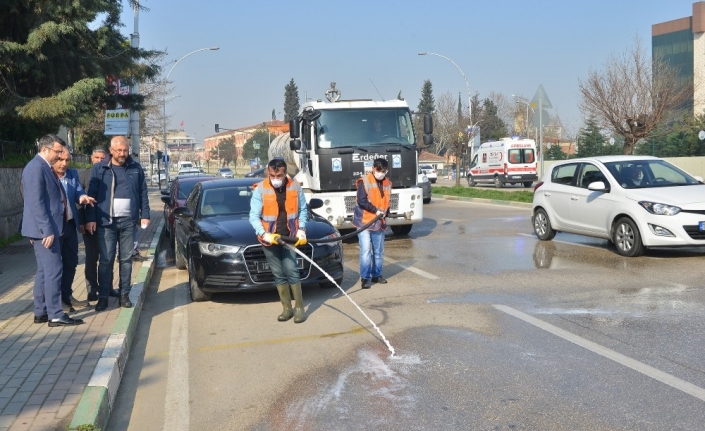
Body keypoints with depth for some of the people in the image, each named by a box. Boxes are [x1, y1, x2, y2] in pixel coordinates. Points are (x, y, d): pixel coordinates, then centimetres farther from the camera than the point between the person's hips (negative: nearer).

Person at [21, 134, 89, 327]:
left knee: (44, 271, 13)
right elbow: (37, 203, -22)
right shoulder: (36, 168, -16)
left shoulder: (45, 167, 15)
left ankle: (41, 312, 21)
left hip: (49, 228, 11)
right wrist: (47, 230, -23)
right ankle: (55, 315, -1)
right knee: (54, 270, -7)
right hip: (45, 229, -11)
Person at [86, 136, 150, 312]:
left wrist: (144, 215, 4)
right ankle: (103, 296, 8)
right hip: (106, 221, -2)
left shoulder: (136, 168, 6)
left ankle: (124, 294, 15)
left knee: (126, 259, 7)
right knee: (105, 260, 0)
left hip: (128, 221, 2)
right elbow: (92, 195, -1)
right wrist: (90, 219, -6)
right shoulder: (99, 169, 0)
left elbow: (142, 193, 9)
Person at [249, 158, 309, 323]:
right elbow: (254, 216, -10)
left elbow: (303, 210, 6)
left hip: (289, 236, 0)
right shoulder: (260, 189, -12)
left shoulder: (295, 187, -6)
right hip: (269, 238, 0)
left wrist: (301, 230, -4)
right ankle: (287, 308, 15)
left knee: (291, 270, -6)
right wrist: (265, 234, -23)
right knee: (278, 274, 6)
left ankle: (299, 308, 2)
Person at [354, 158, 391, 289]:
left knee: (379, 252, 13)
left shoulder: (387, 183, 9)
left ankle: (377, 275, 26)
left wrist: (385, 213, -5)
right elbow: (361, 201, -14)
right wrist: (375, 210, -20)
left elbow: (387, 201, 13)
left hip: (379, 223, 6)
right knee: (366, 251, -8)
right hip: (364, 222, -6)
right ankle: (365, 278, -3)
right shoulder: (364, 181, -8)